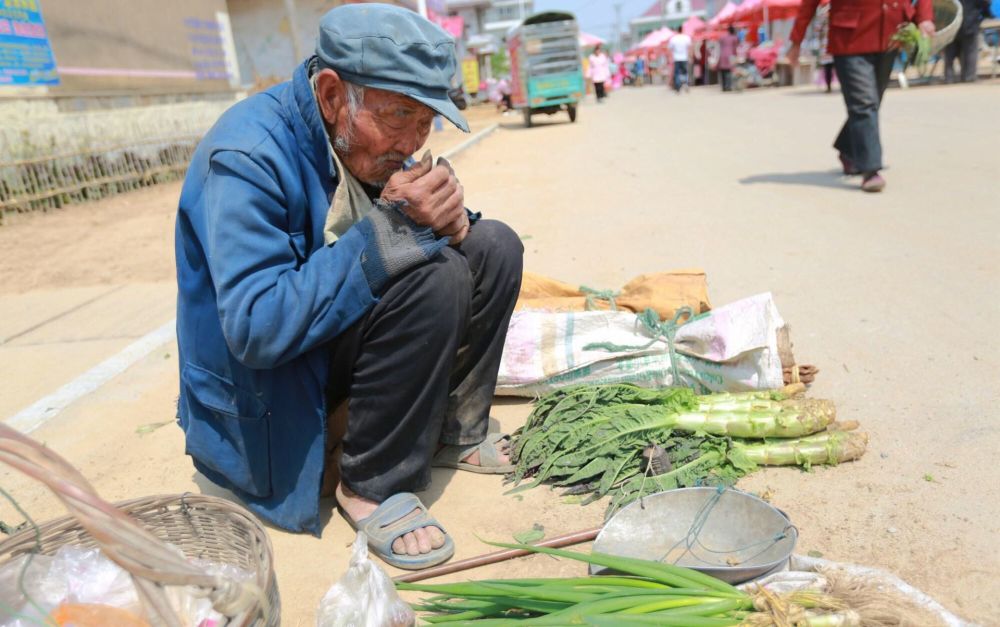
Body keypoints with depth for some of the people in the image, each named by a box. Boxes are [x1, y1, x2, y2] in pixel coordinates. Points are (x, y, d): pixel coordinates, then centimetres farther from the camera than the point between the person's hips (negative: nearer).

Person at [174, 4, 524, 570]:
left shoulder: (368, 140, -1)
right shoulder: (248, 156, -25)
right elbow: (254, 328, -33)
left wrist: (443, 219, -17)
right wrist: (391, 230, -34)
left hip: (345, 325, 8)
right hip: (265, 395, -8)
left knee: (493, 246, 0)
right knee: (435, 277, -30)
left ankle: (449, 432, 6)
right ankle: (372, 484, -13)